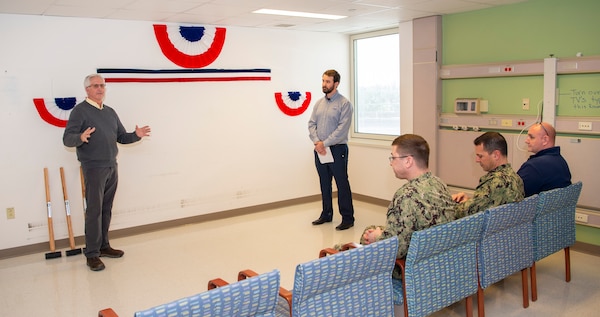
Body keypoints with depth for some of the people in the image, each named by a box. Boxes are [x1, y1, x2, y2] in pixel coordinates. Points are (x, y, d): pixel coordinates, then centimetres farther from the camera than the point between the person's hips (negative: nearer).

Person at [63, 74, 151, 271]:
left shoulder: (110, 112, 15)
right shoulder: (80, 111, -6)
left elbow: (121, 137, 19)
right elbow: (67, 139, -13)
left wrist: (136, 135, 0)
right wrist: (81, 138, -34)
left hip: (112, 167, 7)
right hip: (93, 168, -6)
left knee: (106, 209, 12)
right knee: (94, 211, -5)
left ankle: (103, 246, 24)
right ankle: (92, 254, 3)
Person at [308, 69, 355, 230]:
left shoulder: (344, 103, -8)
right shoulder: (319, 103, 12)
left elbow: (343, 128, -16)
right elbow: (311, 124, 7)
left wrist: (325, 143, -17)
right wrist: (317, 142, -9)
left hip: (337, 149, -6)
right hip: (319, 150, 6)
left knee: (342, 184, -2)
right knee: (324, 184, 15)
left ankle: (347, 218, 6)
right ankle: (326, 214, 27)